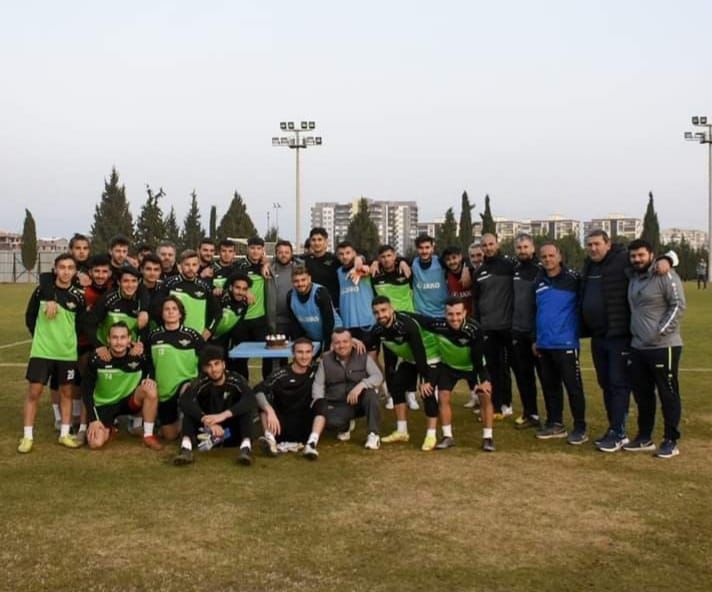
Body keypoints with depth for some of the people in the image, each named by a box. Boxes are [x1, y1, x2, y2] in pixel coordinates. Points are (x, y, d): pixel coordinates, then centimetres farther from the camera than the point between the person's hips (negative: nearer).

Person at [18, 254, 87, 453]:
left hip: (68, 353, 1)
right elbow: (29, 318, 6)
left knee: (66, 392, 9)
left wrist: (68, 340, 4)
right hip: (42, 351, -1)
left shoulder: (78, 296, -4)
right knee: (34, 392, -2)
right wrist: (41, 337, 6)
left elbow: (81, 325, 6)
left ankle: (64, 434, 20)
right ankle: (27, 436, 7)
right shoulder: (41, 291, -4)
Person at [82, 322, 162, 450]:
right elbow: (87, 390, -10)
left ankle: (148, 436, -15)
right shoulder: (97, 358, -19)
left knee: (151, 390, -30)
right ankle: (108, 428, 18)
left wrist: (149, 380, -22)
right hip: (104, 405, -1)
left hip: (129, 400, 1)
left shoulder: (138, 357, -16)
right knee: (95, 443, -20)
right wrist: (93, 419, -15)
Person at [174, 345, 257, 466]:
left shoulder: (235, 380, -14)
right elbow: (184, 401, -32)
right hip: (207, 432, 1)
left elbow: (250, 399, -33)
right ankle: (186, 446, -40)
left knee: (246, 407, -26)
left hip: (233, 433, -1)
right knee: (190, 408, -21)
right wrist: (208, 422, -44)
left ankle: (246, 446, -41)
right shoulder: (201, 383, -13)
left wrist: (223, 415, -45)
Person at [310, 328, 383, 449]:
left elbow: (378, 376, -11)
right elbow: (318, 384, -1)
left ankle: (374, 434, -21)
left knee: (370, 393, -34)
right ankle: (346, 425, 8)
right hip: (337, 405, 1)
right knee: (328, 420, -31)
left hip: (360, 401, -1)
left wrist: (361, 385, -29)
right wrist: (321, 404, -18)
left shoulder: (363, 357, -1)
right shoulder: (325, 360, 4)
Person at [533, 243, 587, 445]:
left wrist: (580, 331, -7)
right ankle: (555, 423, 23)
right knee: (549, 385, 12)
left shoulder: (573, 279, -7)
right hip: (544, 344, 6)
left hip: (566, 343, -6)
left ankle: (580, 428, 6)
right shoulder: (539, 281, 11)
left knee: (573, 386, -2)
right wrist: (536, 338, 16)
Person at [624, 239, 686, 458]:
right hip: (638, 347, 8)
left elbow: (678, 306, -16)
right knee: (642, 394, 14)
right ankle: (644, 438, 25)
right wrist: (634, 333, 13)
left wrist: (660, 331, -19)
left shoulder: (665, 276, -11)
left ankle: (671, 441, 9)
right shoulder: (633, 278, 14)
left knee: (668, 395, 1)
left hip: (664, 347, -8)